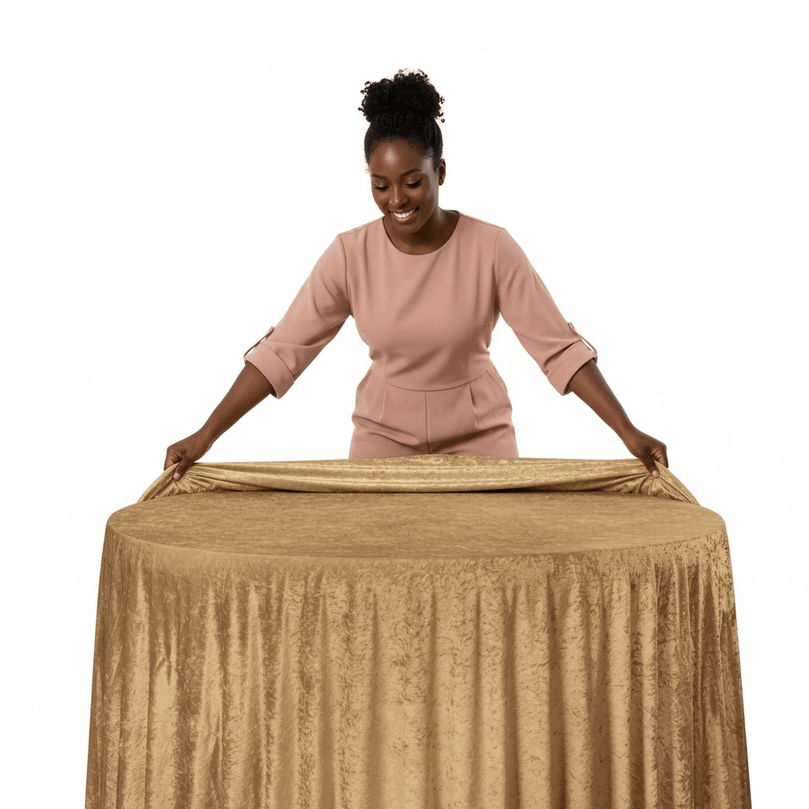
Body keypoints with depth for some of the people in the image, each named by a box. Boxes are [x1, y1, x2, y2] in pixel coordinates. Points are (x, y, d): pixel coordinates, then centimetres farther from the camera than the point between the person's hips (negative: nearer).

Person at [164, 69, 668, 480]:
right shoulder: (350, 255, -11)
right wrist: (205, 437, -15)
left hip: (479, 437, -1)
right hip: (383, 435, 1)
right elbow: (283, 351, -10)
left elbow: (559, 346, -14)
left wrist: (629, 432, -21)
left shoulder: (492, 249, -15)